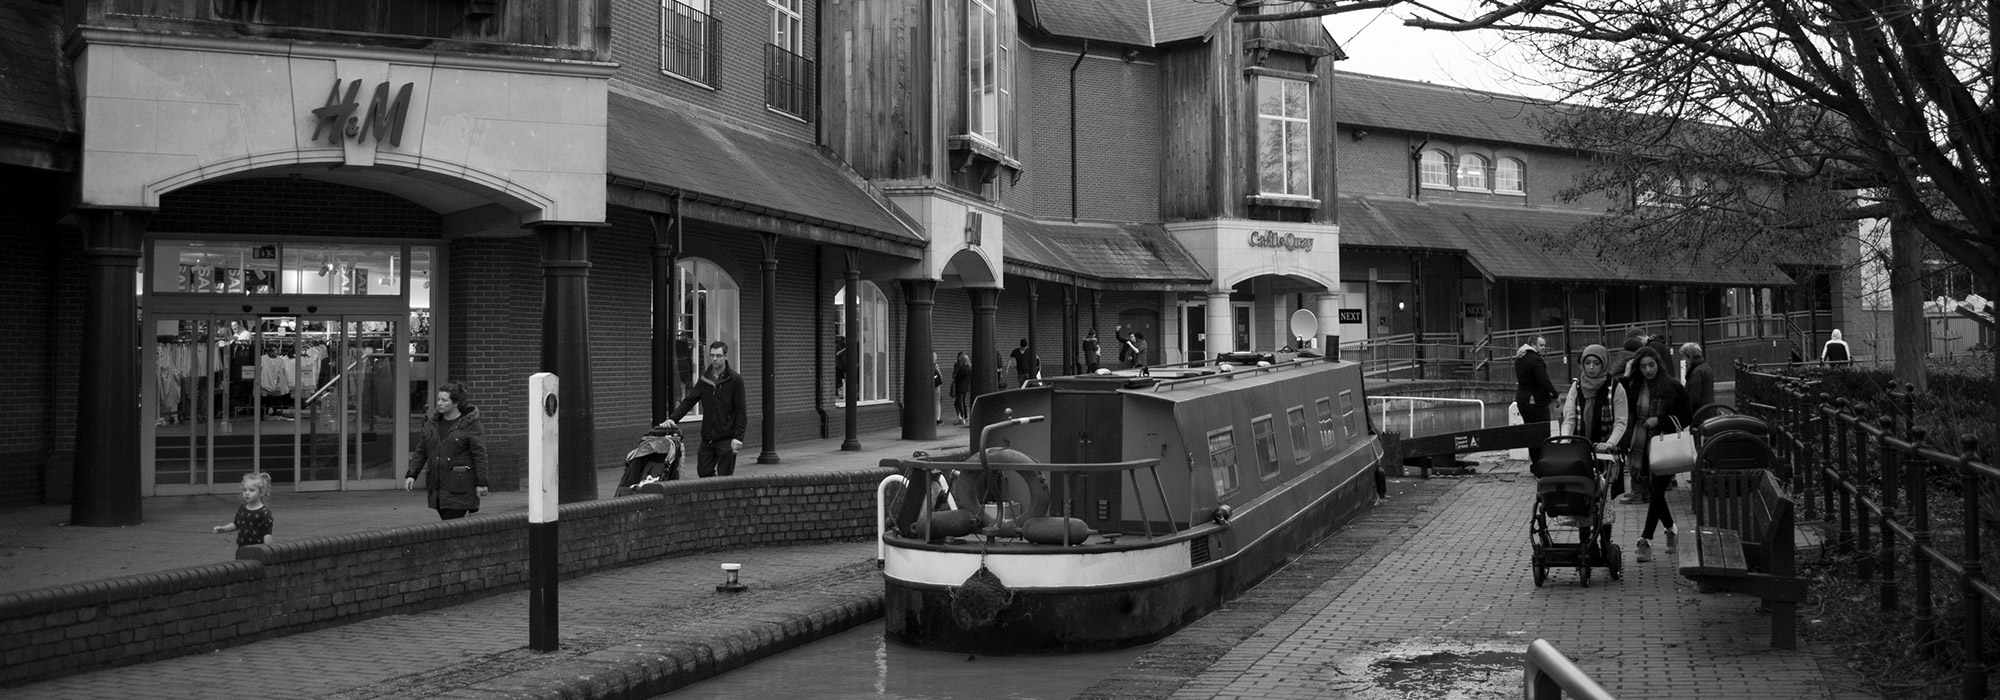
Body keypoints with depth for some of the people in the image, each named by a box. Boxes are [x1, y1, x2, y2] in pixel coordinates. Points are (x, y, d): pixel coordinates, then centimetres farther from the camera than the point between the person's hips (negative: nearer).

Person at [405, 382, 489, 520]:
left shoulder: (471, 425, -6)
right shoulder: (432, 423, 12)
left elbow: (479, 455, -8)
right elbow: (421, 451, 15)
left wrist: (481, 483, -11)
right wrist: (412, 474, 5)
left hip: (459, 488, -6)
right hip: (437, 486, 6)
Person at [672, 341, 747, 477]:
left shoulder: (735, 380, -5)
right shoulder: (705, 379, 9)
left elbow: (741, 411, -7)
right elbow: (689, 401, 9)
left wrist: (738, 437, -13)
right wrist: (673, 419, -4)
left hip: (726, 439, -5)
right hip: (707, 437, 5)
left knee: (724, 476, -3)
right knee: (703, 471, 5)